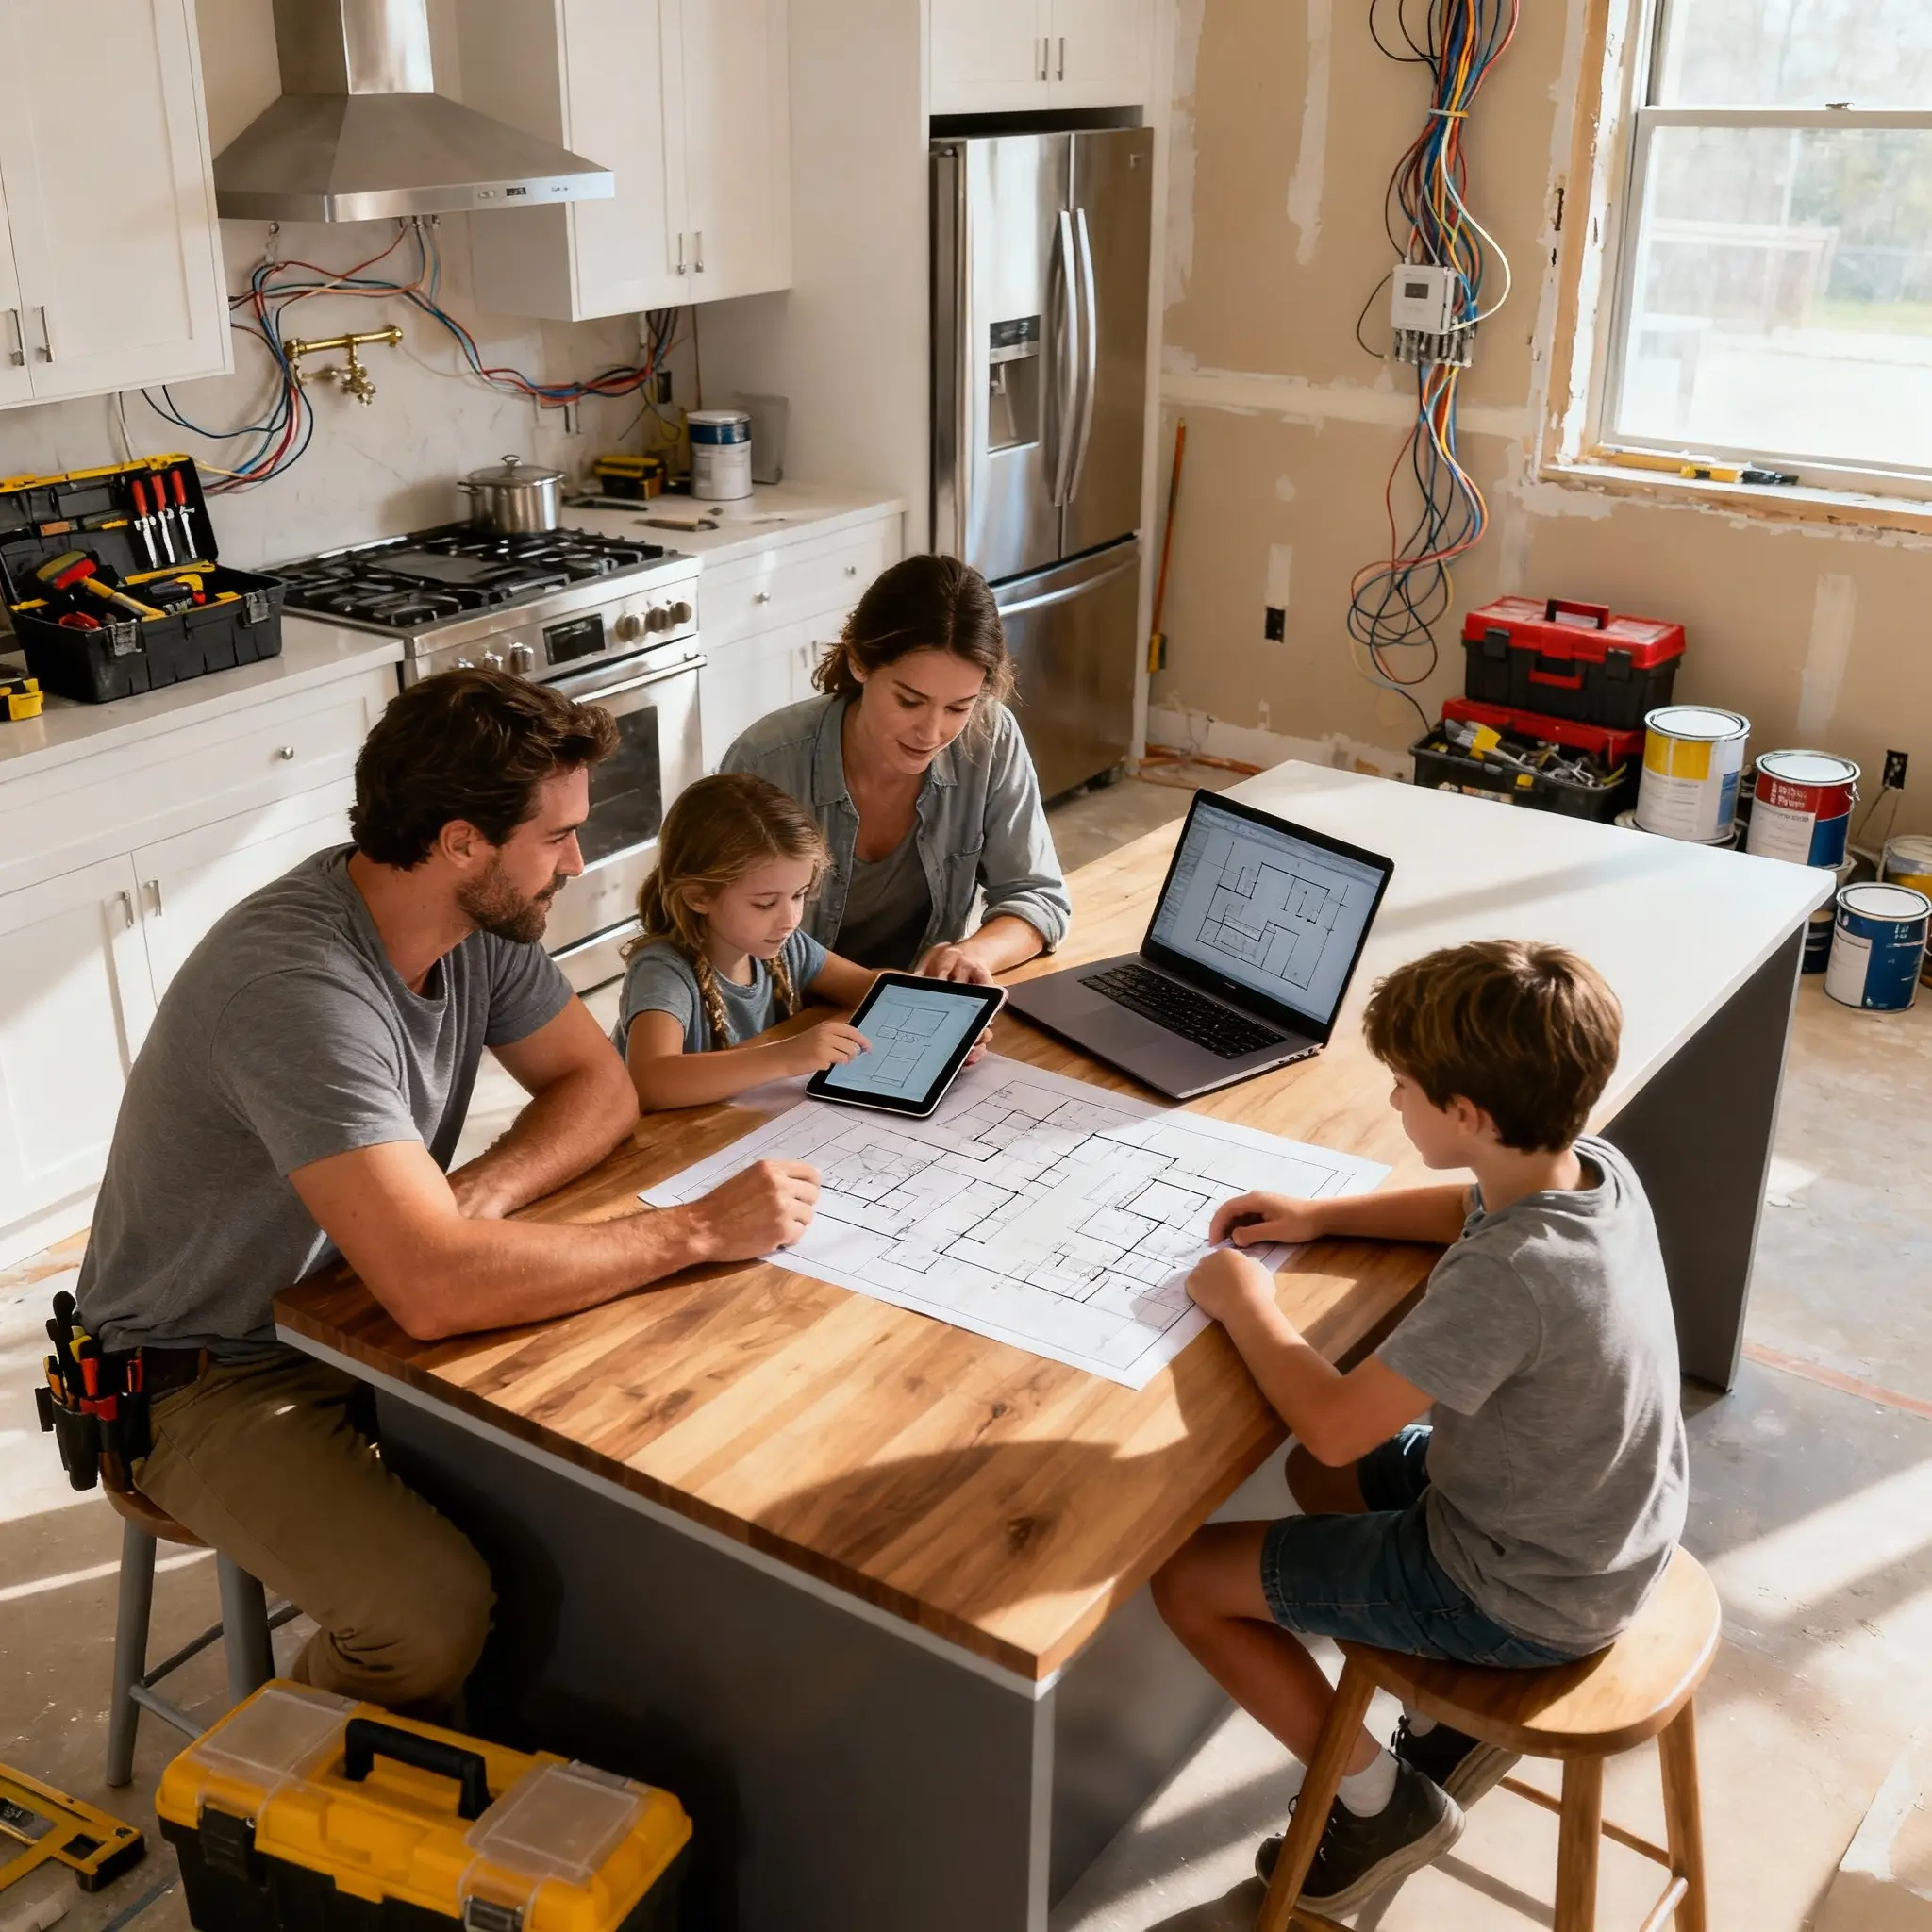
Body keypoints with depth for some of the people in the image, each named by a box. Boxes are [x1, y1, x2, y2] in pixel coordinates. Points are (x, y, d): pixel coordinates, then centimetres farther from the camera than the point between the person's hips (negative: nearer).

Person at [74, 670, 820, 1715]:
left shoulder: (477, 921, -8)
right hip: (212, 1380, -7)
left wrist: (472, 1198, -20)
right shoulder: (298, 990, -35)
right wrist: (699, 1229, -32)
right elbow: (434, 1289, -41)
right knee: (435, 1612, -28)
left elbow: (599, 1085, 1)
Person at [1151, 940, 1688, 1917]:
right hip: (1610, 1532, 9)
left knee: (1188, 1579, 0)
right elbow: (1480, 1210, 12)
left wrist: (1246, 1301, -15)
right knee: (1319, 1475, 26)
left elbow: (1334, 1423, -30)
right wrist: (1321, 1216, 4)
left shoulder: (1509, 1280, -37)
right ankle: (1453, 1716, 26)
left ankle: (1380, 1801, 15)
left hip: (1522, 1599, -8)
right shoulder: (1598, 1168, -11)